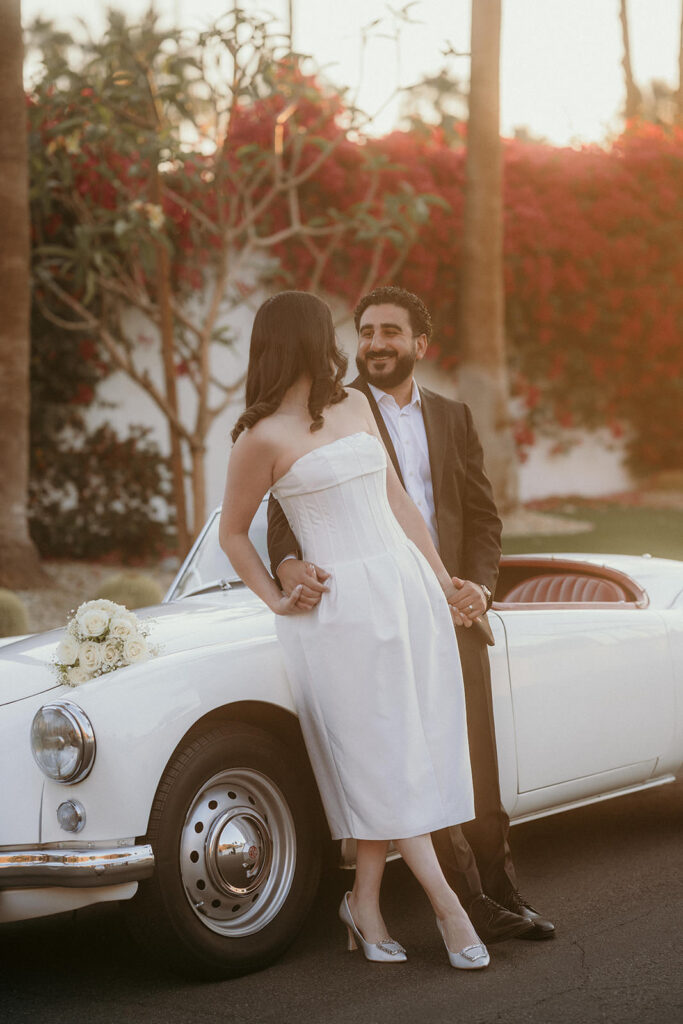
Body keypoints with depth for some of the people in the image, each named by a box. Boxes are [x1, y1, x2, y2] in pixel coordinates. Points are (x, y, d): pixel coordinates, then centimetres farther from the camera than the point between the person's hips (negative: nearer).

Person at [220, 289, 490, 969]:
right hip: (340, 606, -6)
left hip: (406, 588, 6)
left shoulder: (355, 406, 13)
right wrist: (277, 602, 0)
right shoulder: (264, 437, -6)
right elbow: (232, 534, 4)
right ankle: (447, 903, 1)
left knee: (410, 750, 4)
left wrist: (441, 577, 13)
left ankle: (365, 902, 12)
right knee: (383, 758, -2)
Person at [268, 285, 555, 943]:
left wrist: (479, 584, -1)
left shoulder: (451, 418, 17)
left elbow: (482, 513, 16)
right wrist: (288, 562, -23)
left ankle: (500, 897, 18)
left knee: (476, 766, 7)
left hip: (453, 611, 4)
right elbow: (286, 506, -2)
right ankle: (472, 905, -1)